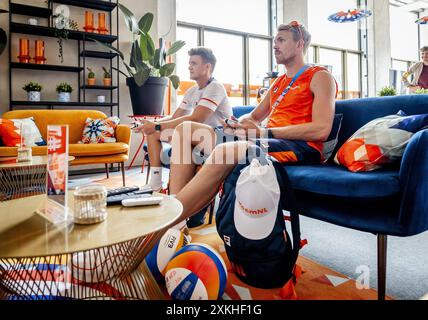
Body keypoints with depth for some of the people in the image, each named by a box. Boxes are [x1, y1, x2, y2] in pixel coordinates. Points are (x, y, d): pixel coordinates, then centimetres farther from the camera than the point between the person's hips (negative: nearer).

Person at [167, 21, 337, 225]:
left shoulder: (320, 76, 3)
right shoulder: (279, 82, 28)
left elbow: (321, 130, -12)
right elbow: (254, 117, 29)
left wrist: (264, 132, -17)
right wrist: (237, 124, 3)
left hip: (301, 147, -8)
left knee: (224, 152, -39)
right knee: (186, 129, -4)